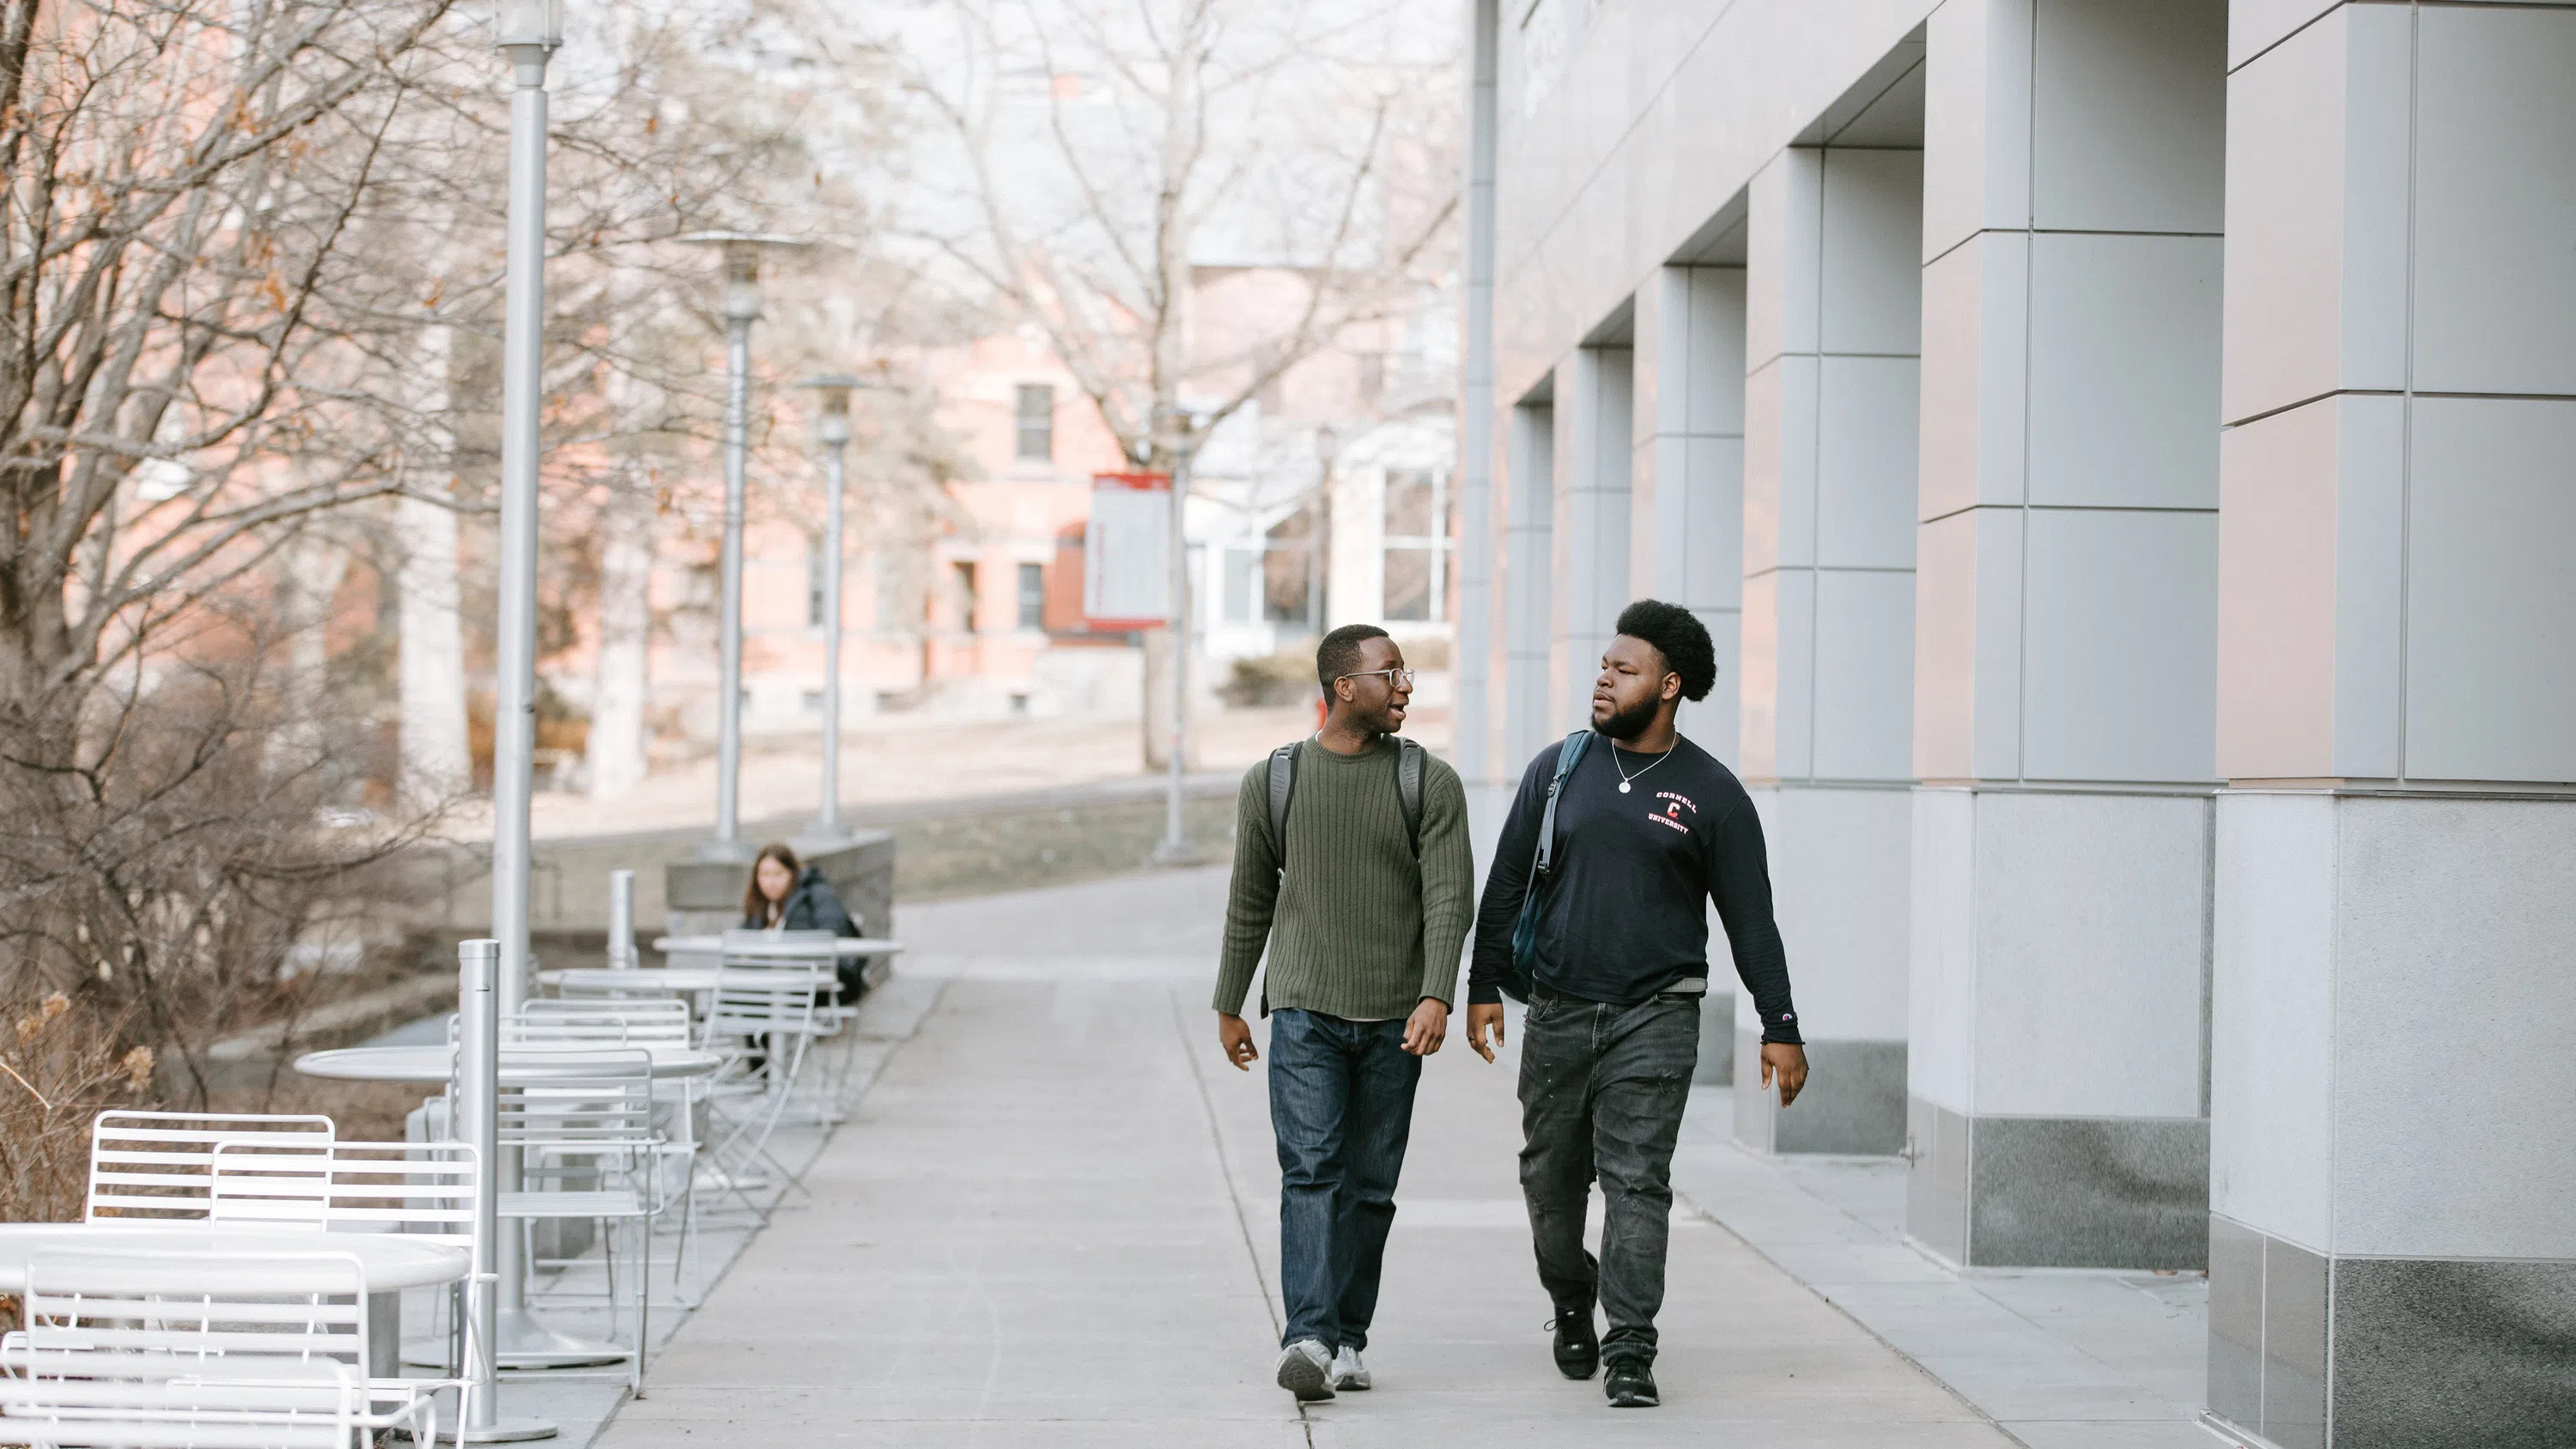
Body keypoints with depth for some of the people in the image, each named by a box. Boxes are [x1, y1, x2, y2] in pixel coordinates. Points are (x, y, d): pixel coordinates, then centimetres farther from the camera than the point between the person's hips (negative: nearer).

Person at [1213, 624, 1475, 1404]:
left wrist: (1436, 996, -19)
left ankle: (1348, 1339, 14)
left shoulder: (1430, 783, 2)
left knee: (1369, 1185, 5)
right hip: (1304, 1010, -1)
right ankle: (1308, 1339, -21)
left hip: (1394, 1018, 1)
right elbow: (1250, 902, 13)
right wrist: (1228, 1007, 15)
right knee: (1311, 1170, -13)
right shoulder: (1273, 781, 4)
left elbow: (1450, 897, -6)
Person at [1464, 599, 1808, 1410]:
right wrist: (1483, 987, 4)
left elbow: (1750, 917, 3)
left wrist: (1780, 1027, 0)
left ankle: (1630, 1352, -7)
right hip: (1557, 1011, 3)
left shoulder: (1710, 794, 0)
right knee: (1551, 1176, 10)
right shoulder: (1559, 770, 6)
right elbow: (1506, 885, 10)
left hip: (1655, 1017, -3)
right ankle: (1571, 1306, 34)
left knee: (1637, 1179, -9)